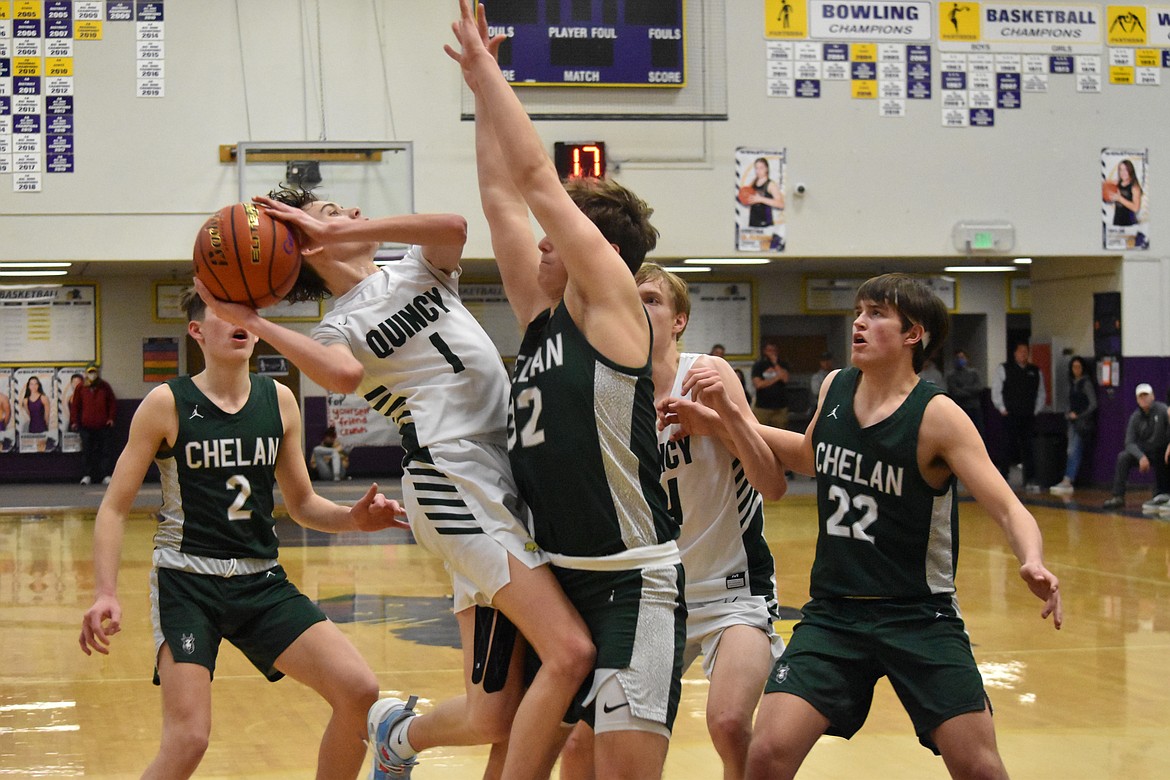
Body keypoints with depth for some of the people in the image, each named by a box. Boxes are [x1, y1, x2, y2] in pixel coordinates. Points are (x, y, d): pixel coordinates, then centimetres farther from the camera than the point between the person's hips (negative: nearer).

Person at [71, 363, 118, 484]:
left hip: (104, 425, 0)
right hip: (86, 426, 0)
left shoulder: (105, 387, 6)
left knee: (106, 451, -1)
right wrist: (74, 421, 3)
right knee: (87, 452, 3)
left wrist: (111, 418, 0)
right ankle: (87, 475, 11)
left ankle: (105, 476, 3)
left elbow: (113, 403, 9)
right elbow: (75, 405, 8)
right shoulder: (81, 389, 4)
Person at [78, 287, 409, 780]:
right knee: (188, 740, -17)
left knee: (359, 692, -8)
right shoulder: (167, 405, -6)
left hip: (262, 580, 4)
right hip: (187, 581, -4)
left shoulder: (279, 401, 6)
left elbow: (302, 504, 15)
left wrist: (353, 518, -7)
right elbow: (115, 507, -4)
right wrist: (106, 593, -18)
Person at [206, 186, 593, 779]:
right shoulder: (338, 328, 5)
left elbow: (452, 228, -3)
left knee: (493, 717, 3)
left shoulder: (417, 269, 22)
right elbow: (345, 376, -21)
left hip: (501, 479, 6)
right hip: (456, 478, -6)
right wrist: (249, 321, -22)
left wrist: (344, 234, -3)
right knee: (570, 652, -23)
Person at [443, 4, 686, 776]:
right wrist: (480, 85, 14)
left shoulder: (613, 304, -8)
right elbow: (503, 195, 13)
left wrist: (486, 67, -4)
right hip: (556, 574, 8)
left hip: (633, 582, -8)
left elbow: (535, 177, -10)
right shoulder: (541, 316, 11)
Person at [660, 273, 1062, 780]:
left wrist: (1032, 564, -40)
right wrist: (718, 422, 19)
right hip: (834, 612, 4)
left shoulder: (937, 416, -12)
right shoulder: (834, 388, 4)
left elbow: (1008, 510, -19)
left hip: (919, 617, -3)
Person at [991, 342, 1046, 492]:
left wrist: (1036, 410, 6)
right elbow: (996, 391, 2)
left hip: (1028, 417, 3)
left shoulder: (1036, 372, 14)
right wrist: (1002, 409, -4)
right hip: (1010, 416, -3)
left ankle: (1030, 481, 1)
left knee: (1028, 449, 0)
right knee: (1009, 448, -4)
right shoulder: (1004, 369, 4)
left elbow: (1041, 394, 17)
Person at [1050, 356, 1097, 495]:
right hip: (1073, 421, 8)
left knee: (1074, 452, -13)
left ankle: (1067, 481, -18)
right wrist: (1069, 414, 6)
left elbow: (1093, 404, -9)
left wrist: (1079, 416, -10)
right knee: (1072, 452, 5)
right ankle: (1068, 483, 5)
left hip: (1083, 422, -8)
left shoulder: (1086, 383, -8)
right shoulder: (1072, 383, 15)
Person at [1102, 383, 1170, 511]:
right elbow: (1130, 442, -8)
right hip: (1145, 452, 3)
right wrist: (1141, 457, -27)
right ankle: (1118, 497, -22)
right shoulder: (1135, 417, -4)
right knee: (1123, 457, -19)